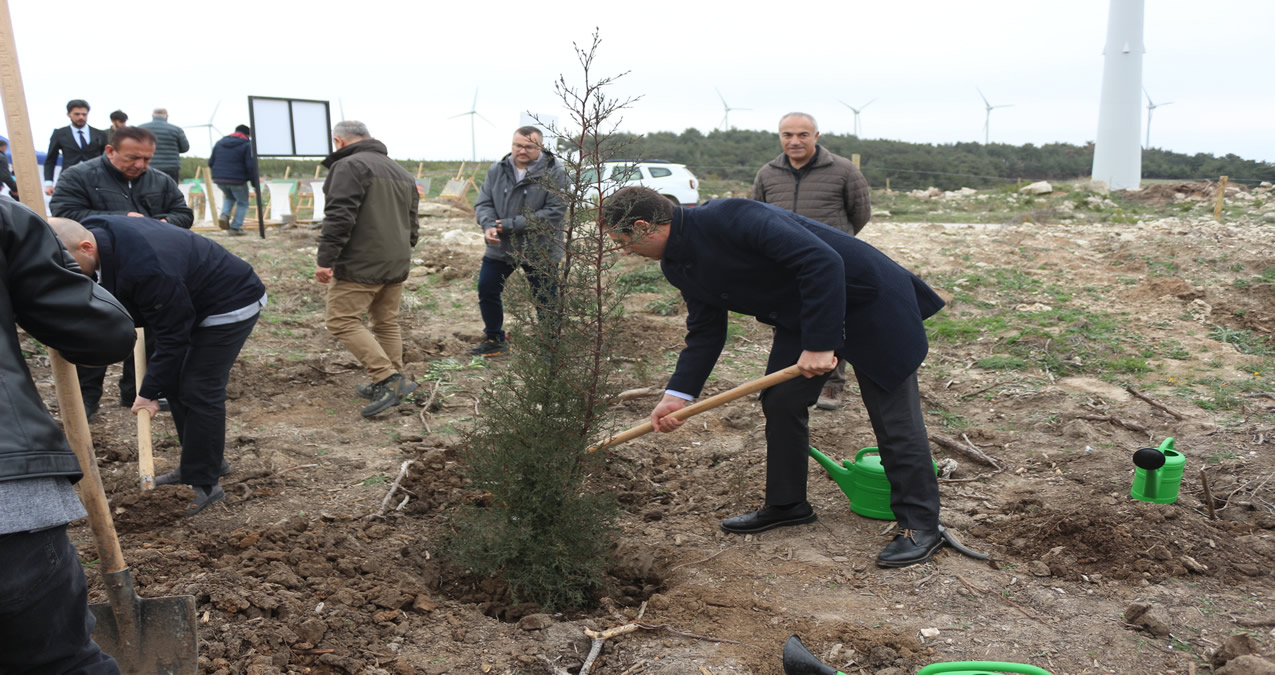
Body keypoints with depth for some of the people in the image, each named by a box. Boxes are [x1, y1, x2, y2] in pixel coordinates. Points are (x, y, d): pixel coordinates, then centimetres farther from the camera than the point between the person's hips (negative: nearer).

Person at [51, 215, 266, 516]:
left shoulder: (146, 268, -37)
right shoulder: (92, 230, -9)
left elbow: (171, 336, -26)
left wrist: (150, 392, -17)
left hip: (231, 304, -10)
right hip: (194, 300, 10)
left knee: (199, 392, -10)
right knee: (175, 382, 13)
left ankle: (204, 485, 1)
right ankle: (204, 463, 26)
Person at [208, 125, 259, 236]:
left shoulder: (219, 142, 14)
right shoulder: (247, 145, -5)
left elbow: (211, 163, 14)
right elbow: (251, 166, -13)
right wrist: (255, 182, -6)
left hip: (219, 179, 6)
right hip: (237, 180, -6)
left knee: (229, 197, 31)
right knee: (243, 203, 12)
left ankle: (224, 215, 6)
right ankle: (235, 228, 5)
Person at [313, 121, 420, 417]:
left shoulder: (349, 166, -10)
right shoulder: (401, 172, 18)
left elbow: (339, 217, -20)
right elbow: (412, 223, 22)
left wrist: (325, 259, -18)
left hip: (360, 265, -9)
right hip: (396, 264, 9)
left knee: (342, 321, -3)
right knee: (387, 322, 16)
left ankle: (389, 379, -12)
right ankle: (390, 386, 21)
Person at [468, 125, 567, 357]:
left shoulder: (554, 172, -13)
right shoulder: (497, 170, 1)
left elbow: (555, 211, -21)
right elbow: (483, 203, 3)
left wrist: (511, 225, -23)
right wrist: (489, 226, -21)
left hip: (539, 251, -4)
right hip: (500, 247, 5)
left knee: (546, 300, 4)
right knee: (486, 292, 13)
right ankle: (495, 339, 32)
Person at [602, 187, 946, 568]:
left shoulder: (729, 218, -31)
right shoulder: (677, 265, -1)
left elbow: (823, 261, -34)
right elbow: (705, 331, 6)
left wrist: (819, 343, -32)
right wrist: (677, 395, -3)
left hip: (867, 299, -8)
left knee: (894, 417, -1)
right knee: (780, 402, 9)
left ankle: (921, 526, 11)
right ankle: (787, 504, 26)